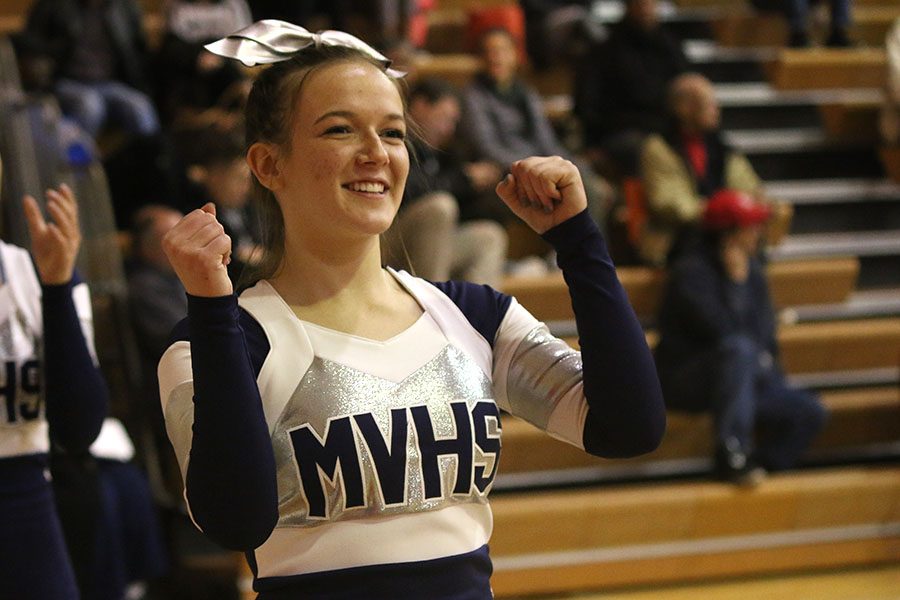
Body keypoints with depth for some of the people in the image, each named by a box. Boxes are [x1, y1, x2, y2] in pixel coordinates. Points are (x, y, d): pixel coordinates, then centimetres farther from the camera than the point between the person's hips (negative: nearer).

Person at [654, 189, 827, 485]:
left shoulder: (752, 270, 10)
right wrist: (736, 280, -17)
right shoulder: (691, 270, -14)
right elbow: (721, 331, -23)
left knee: (809, 411, -11)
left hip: (744, 379, 7)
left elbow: (764, 334, 13)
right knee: (738, 350, -38)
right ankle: (731, 456, -38)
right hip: (687, 381, -7)